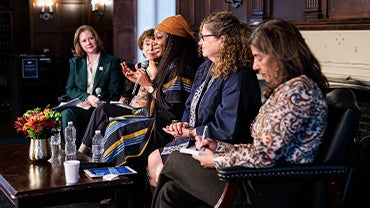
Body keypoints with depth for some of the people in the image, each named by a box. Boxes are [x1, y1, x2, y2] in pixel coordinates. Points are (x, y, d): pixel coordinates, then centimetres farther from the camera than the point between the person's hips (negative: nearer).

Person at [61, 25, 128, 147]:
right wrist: (87, 97, -10)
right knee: (66, 113, -31)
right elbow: (69, 89, 10)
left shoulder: (112, 62, 9)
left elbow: (114, 92, 3)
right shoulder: (75, 62, 19)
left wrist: (96, 98, -13)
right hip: (80, 106, 3)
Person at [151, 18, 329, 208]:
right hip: (261, 180, 9)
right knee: (171, 192, 2)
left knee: (176, 161, 0)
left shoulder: (297, 89, -15)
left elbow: (265, 156, -20)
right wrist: (219, 147, 7)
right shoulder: (284, 88, 16)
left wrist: (216, 160, -7)